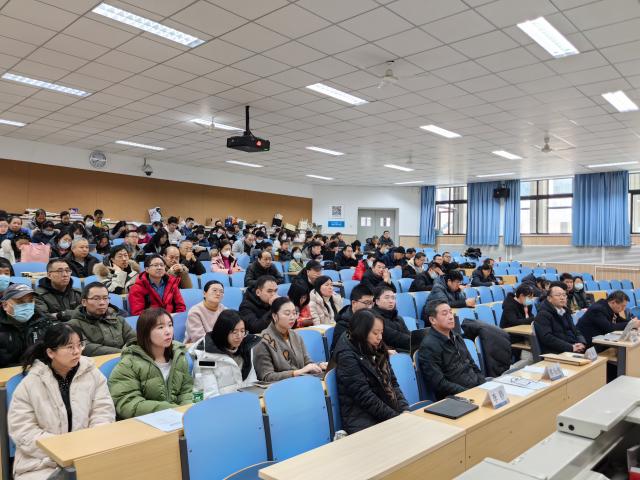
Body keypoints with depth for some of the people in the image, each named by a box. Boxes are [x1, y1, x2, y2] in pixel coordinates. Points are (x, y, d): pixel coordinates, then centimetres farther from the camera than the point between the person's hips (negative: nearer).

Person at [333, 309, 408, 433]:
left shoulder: (378, 351, 13)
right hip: (361, 419, -7)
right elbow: (364, 397, -15)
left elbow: (393, 383, 12)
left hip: (391, 412, 7)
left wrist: (405, 410, -3)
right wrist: (395, 416, -15)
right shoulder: (347, 357, -9)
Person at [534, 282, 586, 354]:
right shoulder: (543, 315, -6)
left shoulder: (565, 312, 22)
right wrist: (571, 347, -20)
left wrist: (582, 343, 0)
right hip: (555, 354, -8)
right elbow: (547, 338, -17)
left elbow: (576, 331, 22)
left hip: (575, 350, 8)